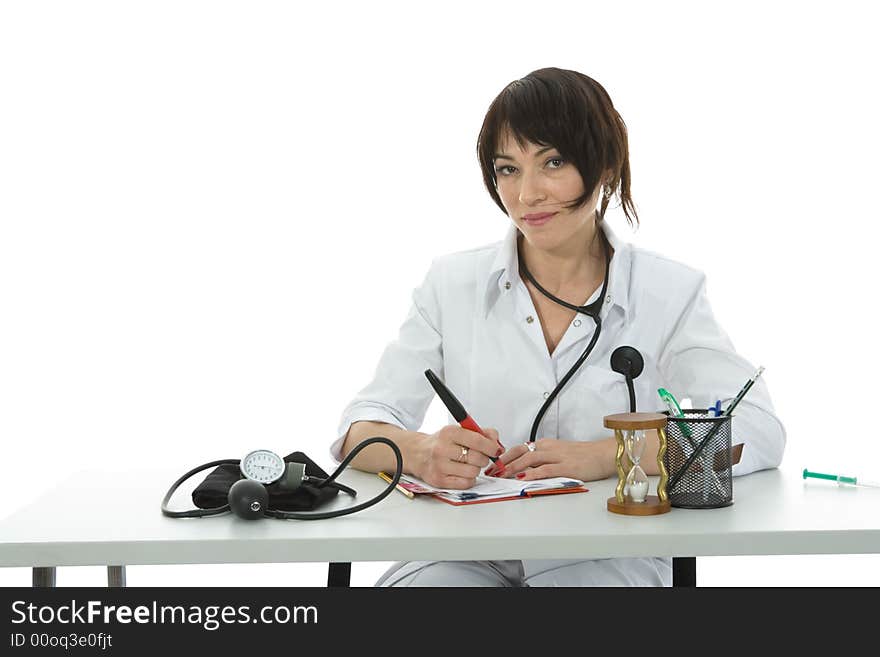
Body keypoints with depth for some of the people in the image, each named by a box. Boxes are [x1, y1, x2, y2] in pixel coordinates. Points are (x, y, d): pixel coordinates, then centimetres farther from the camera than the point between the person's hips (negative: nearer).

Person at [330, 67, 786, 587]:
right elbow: (361, 430, 3)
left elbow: (759, 432, -7)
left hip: (606, 556, 0)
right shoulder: (454, 285, 9)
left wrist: (600, 456, -21)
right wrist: (423, 453, -22)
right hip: (468, 555, 0)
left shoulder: (669, 293, 5)